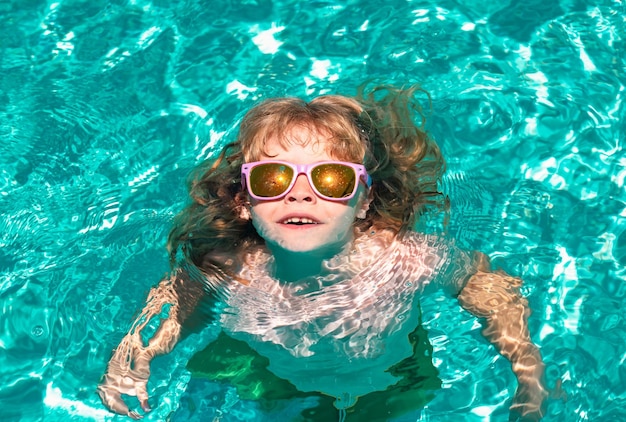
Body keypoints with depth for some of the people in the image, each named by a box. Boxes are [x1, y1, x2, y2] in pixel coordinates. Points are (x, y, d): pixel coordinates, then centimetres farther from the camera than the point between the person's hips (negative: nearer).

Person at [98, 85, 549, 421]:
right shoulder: (225, 267, -33)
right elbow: (180, 295, -8)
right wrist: (135, 353, -22)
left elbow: (485, 280, -16)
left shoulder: (406, 260, -38)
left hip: (387, 386, 0)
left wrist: (527, 367, -21)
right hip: (270, 378, 1)